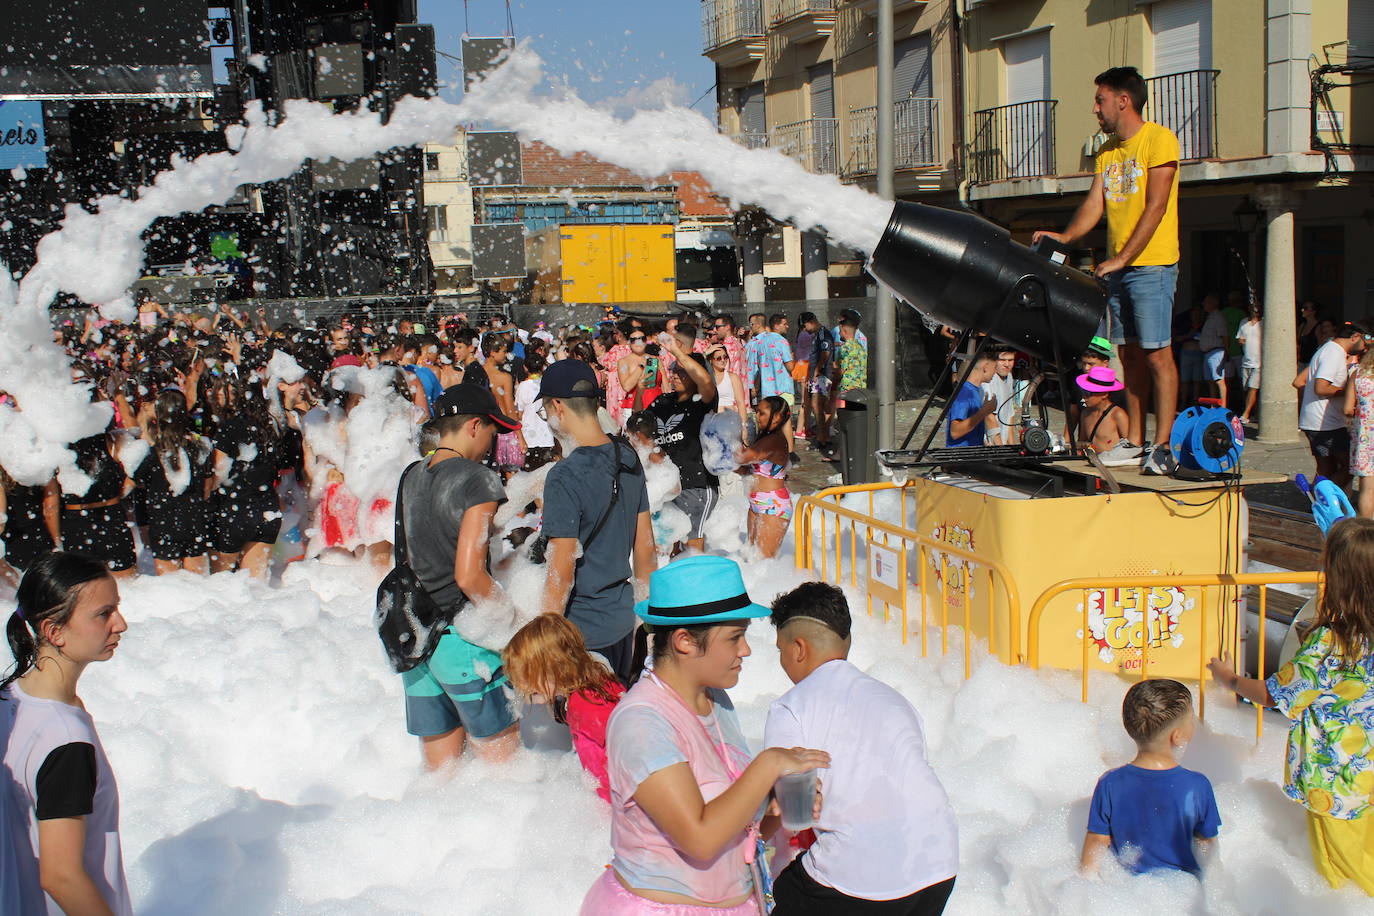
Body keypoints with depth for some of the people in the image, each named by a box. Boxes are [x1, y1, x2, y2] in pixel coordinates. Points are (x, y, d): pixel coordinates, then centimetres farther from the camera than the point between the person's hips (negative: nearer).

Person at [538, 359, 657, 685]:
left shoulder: (565, 477, -21)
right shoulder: (629, 459, 2)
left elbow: (561, 574, -21)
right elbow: (645, 546, 11)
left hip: (584, 628, -7)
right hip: (623, 617, 8)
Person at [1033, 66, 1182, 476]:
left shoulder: (1159, 140, -7)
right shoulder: (1107, 152, 17)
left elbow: (1155, 207, -14)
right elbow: (1094, 204, 10)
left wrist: (1122, 258, -18)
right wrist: (1065, 236, -8)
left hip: (1151, 265, -8)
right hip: (1116, 269, 8)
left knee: (1156, 354, -9)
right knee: (1130, 354, 8)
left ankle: (1162, 447, -9)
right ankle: (1135, 442, 13)